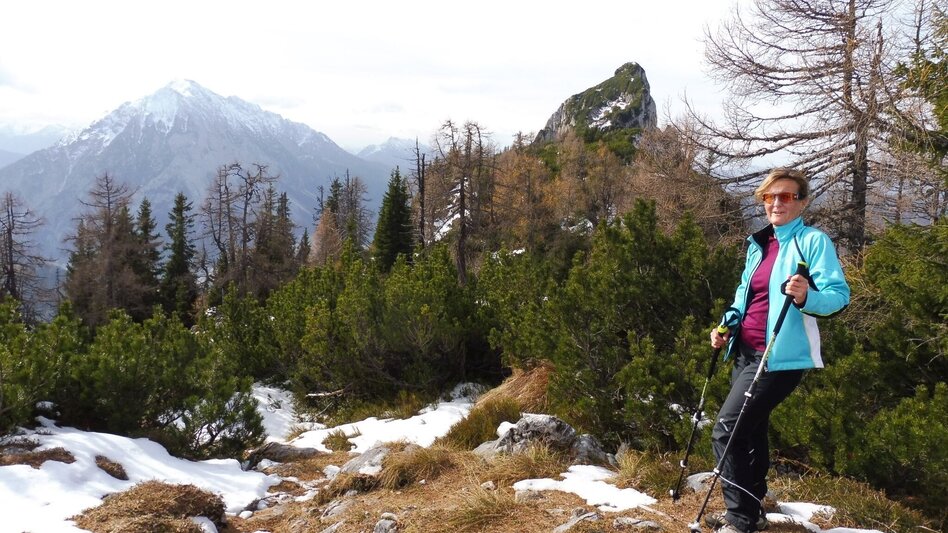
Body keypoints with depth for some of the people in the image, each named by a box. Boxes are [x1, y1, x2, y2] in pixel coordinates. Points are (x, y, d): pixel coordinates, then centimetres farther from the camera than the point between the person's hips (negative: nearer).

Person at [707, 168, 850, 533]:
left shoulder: (814, 240, -9)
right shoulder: (758, 245, 13)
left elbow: (839, 295, -17)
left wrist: (806, 297, -37)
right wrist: (726, 327, 8)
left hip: (780, 357, -8)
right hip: (746, 353, 8)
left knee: (726, 430, -14)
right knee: (749, 432, 16)